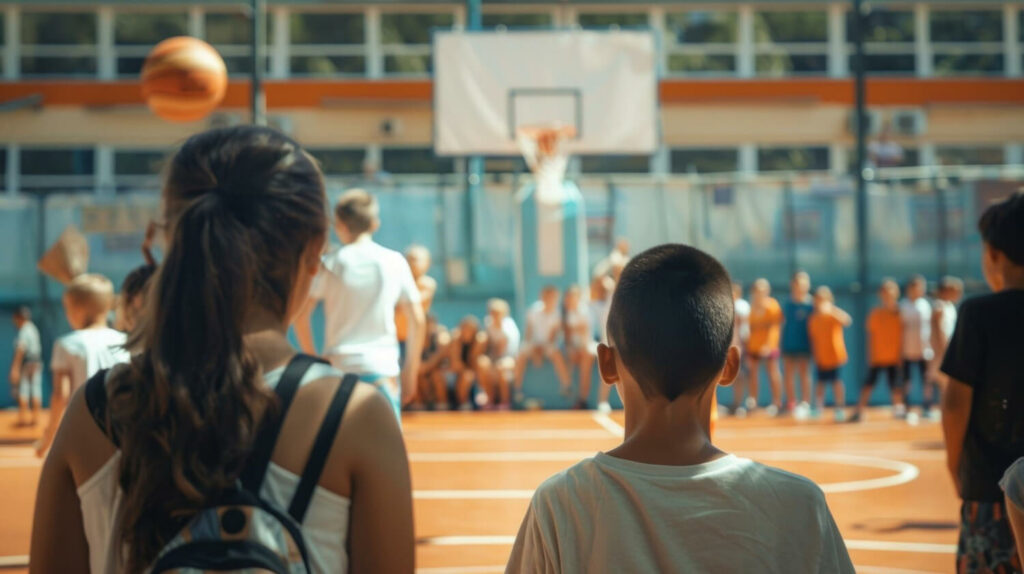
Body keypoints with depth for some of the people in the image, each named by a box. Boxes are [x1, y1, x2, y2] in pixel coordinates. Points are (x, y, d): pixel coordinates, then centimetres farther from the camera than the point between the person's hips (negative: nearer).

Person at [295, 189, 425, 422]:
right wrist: (410, 371, 10)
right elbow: (417, 320, 3)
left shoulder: (330, 263, 0)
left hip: (337, 368, 1)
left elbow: (301, 315, -3)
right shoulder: (395, 262, 2)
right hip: (381, 368, -1)